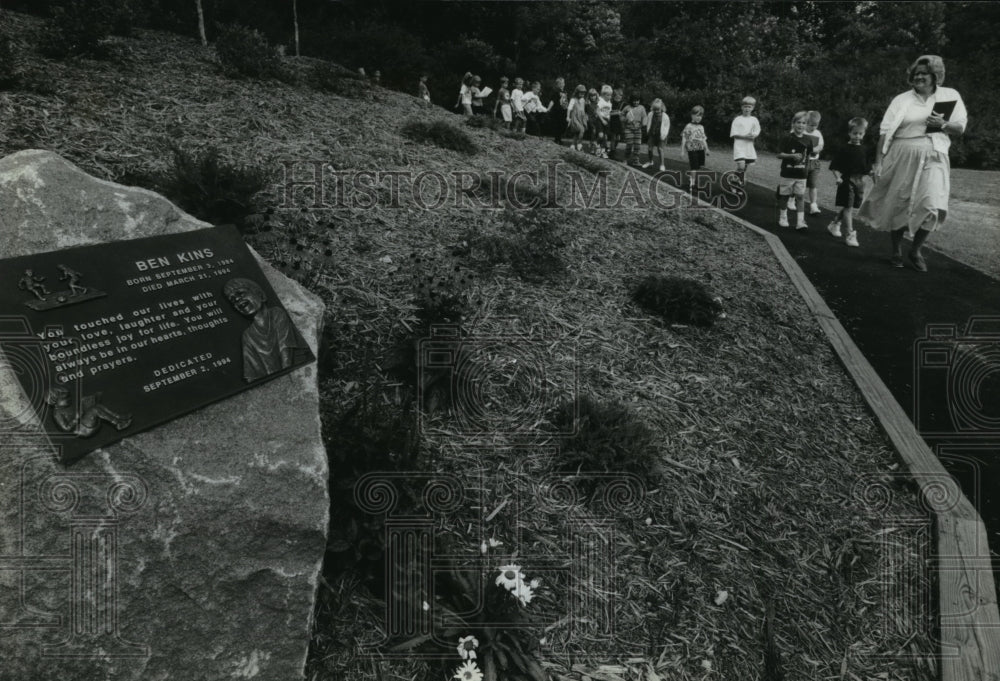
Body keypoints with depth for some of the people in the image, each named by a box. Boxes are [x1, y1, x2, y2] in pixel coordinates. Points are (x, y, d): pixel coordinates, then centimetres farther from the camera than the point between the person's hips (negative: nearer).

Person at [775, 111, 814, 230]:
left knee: (800, 197, -1)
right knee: (784, 195, 8)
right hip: (787, 173, -2)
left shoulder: (808, 140, 4)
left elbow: (808, 155, 16)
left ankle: (800, 221, -2)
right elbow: (779, 154, -10)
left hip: (801, 175, 2)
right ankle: (783, 218, 24)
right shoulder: (787, 138, -7)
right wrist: (792, 155, -22)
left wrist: (806, 167, 10)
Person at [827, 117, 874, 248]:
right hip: (847, 180, -5)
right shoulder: (844, 149, -6)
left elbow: (868, 167, 14)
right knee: (848, 208, -8)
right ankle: (850, 235, -8)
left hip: (860, 181, 5)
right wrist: (838, 177, -18)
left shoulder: (865, 150, 9)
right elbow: (834, 166, -7)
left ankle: (834, 224, 36)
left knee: (848, 208, 14)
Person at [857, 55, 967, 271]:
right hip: (903, 157, 0)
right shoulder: (902, 100, 2)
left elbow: (960, 127, 10)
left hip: (934, 158, 0)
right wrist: (878, 162, -9)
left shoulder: (951, 96, 7)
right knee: (897, 206, 5)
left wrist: (943, 124, -12)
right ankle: (896, 251, 25)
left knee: (932, 207, -14)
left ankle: (915, 250, 8)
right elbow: (885, 132, -2)